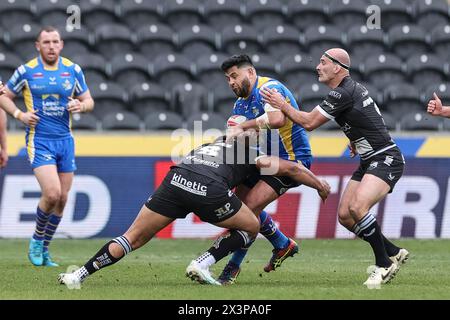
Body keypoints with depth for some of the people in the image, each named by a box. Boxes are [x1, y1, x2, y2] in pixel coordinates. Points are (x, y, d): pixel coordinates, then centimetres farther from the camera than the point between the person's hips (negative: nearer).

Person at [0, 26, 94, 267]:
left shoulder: (73, 70, 4)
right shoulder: (26, 71, -4)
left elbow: (89, 100, 11)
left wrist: (81, 105, -11)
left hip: (65, 139, 4)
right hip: (39, 141, -4)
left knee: (62, 199, 5)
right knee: (52, 193, -19)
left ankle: (44, 248, 21)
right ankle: (36, 240, 6)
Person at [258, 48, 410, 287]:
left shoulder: (343, 93, -17)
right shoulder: (351, 88, 13)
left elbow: (309, 122, -14)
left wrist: (282, 106, -3)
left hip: (385, 159, -10)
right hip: (369, 161, 10)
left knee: (358, 207, -28)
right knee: (344, 215, 4)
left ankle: (383, 265, -17)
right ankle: (394, 253, 15)